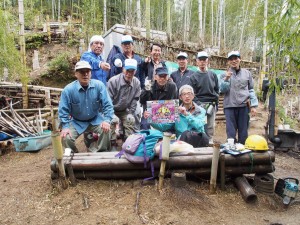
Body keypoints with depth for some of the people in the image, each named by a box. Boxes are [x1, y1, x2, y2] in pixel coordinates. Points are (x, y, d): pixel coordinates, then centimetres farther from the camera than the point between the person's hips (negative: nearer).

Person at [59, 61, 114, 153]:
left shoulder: (99, 85, -15)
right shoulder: (68, 90, -17)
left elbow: (107, 105, -13)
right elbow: (63, 110, -10)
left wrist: (107, 120, -26)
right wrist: (65, 126, -19)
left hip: (95, 119, 1)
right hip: (76, 122, 0)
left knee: (107, 130, -24)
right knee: (65, 137, -20)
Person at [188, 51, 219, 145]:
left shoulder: (213, 75, 13)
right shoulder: (194, 76, 5)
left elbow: (217, 90, 12)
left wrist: (215, 103, 2)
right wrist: (198, 104, -12)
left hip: (211, 105, 2)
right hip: (199, 105, -2)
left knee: (210, 128, 3)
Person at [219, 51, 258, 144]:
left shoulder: (247, 73, 11)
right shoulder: (225, 74, 7)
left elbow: (251, 90, 10)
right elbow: (222, 90, -2)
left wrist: (253, 106, 3)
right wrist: (226, 79, -16)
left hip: (244, 106, 1)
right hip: (229, 106, -1)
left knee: (243, 133, 7)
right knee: (231, 133, 0)